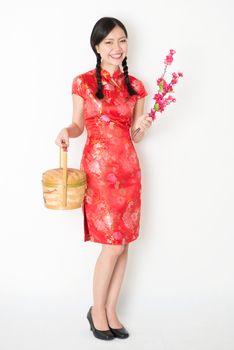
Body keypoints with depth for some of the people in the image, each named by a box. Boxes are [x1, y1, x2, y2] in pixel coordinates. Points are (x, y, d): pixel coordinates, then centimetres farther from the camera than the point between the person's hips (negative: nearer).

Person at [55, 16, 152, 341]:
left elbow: (136, 137, 11)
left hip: (128, 167, 4)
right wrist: (67, 132, -15)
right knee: (114, 245, -6)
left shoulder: (135, 87, 9)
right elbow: (79, 125, 7)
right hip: (98, 167, -4)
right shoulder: (83, 82, 0)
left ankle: (110, 311, 22)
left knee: (123, 244, 6)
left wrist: (142, 127, -10)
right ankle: (97, 310, 16)